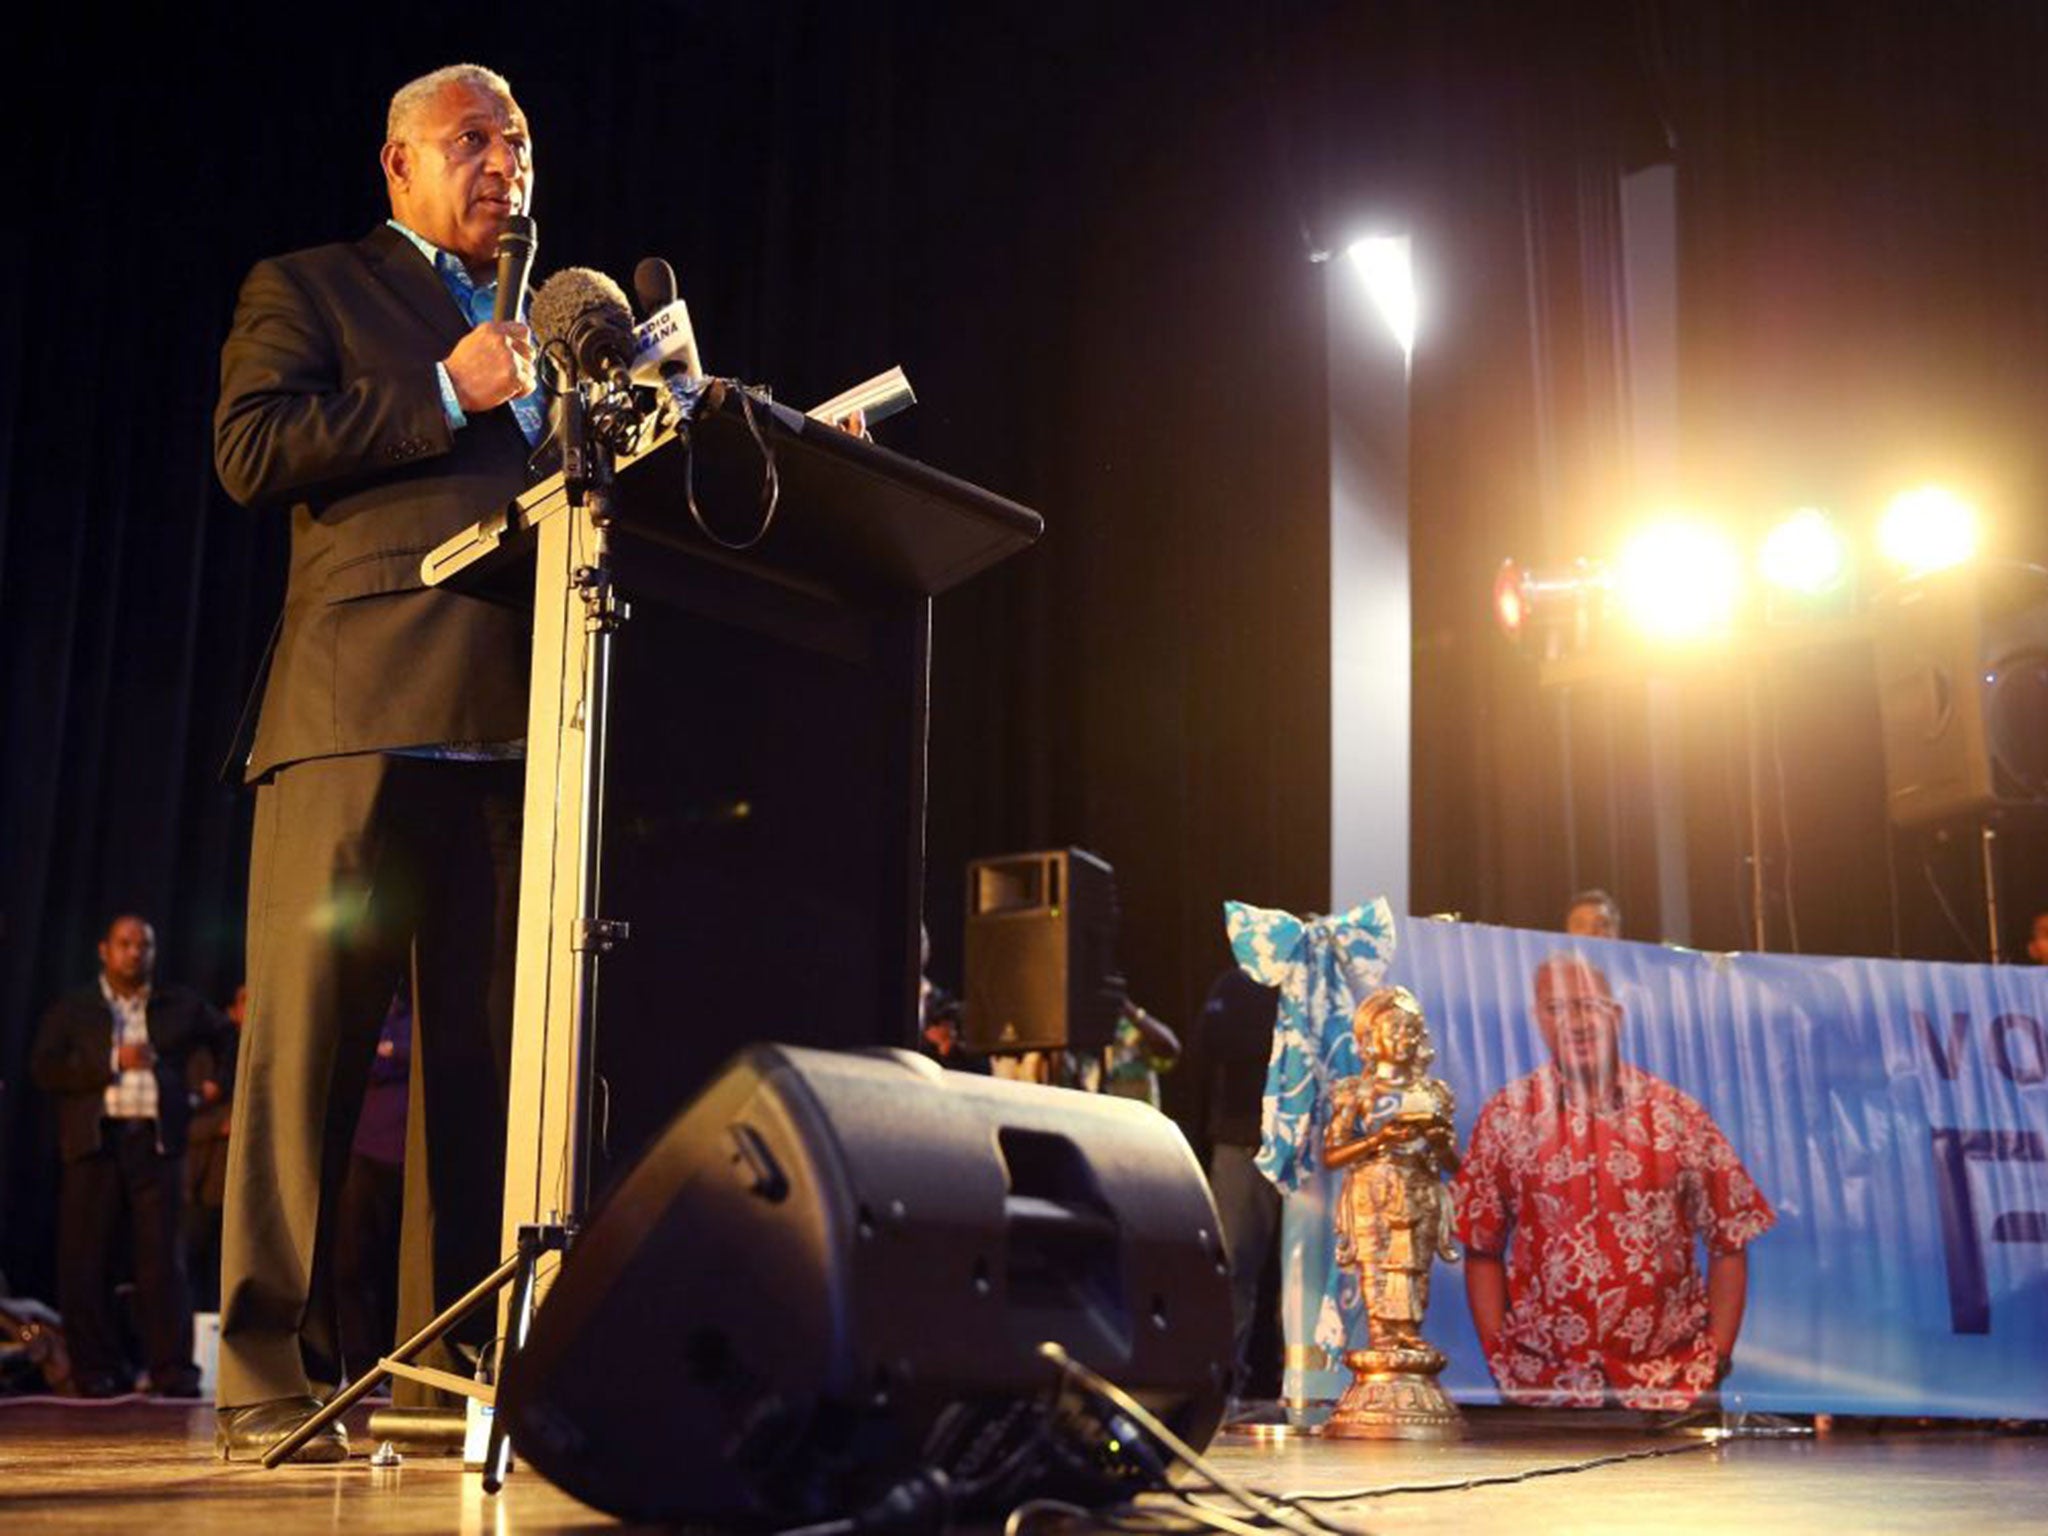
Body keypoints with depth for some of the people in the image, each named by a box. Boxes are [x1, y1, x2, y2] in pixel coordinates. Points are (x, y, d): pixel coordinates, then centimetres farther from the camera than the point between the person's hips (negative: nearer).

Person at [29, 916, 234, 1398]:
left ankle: (173, 1369, -4)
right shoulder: (72, 1009, 12)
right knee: (86, 1262, -2)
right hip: (94, 1142, 0)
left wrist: (219, 1085, 14)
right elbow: (43, 1068, -1)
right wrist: (113, 1061, -9)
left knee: (164, 1259, -5)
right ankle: (98, 1370, 5)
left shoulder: (182, 1007, 16)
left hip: (156, 1141, 0)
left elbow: (229, 1040, 29)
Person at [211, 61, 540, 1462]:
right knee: (312, 1036, -6)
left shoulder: (541, 331, 30)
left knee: (492, 1049, 2)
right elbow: (251, 451, -2)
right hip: (366, 703, -5)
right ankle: (276, 1376, -2)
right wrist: (445, 394, -5)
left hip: (517, 716, 5)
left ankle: (464, 1362, 7)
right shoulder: (306, 290, 14)